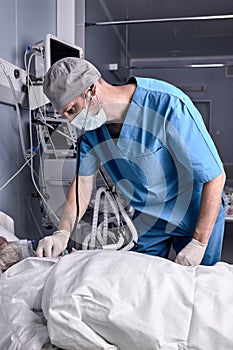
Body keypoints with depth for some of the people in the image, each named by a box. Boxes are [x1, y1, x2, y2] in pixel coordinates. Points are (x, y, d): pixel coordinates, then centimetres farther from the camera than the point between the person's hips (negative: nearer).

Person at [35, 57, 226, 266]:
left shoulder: (169, 105, -31)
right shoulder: (90, 126, -11)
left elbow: (215, 176, -26)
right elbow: (82, 180, -3)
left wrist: (199, 243, -24)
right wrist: (63, 233, -17)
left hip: (197, 212, -4)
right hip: (148, 216, 5)